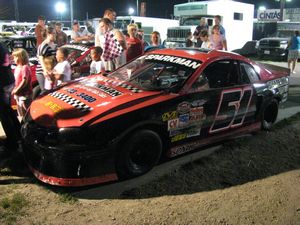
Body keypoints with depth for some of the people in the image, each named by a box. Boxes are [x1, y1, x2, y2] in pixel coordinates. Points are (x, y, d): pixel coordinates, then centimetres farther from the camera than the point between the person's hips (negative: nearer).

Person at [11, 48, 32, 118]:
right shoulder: (17, 67, 10)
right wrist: (14, 90, 6)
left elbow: (24, 81, -22)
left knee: (25, 111, -5)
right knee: (19, 110, 19)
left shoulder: (25, 67, -17)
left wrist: (17, 90, -20)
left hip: (25, 94, -9)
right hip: (18, 94, 9)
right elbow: (16, 80, 16)